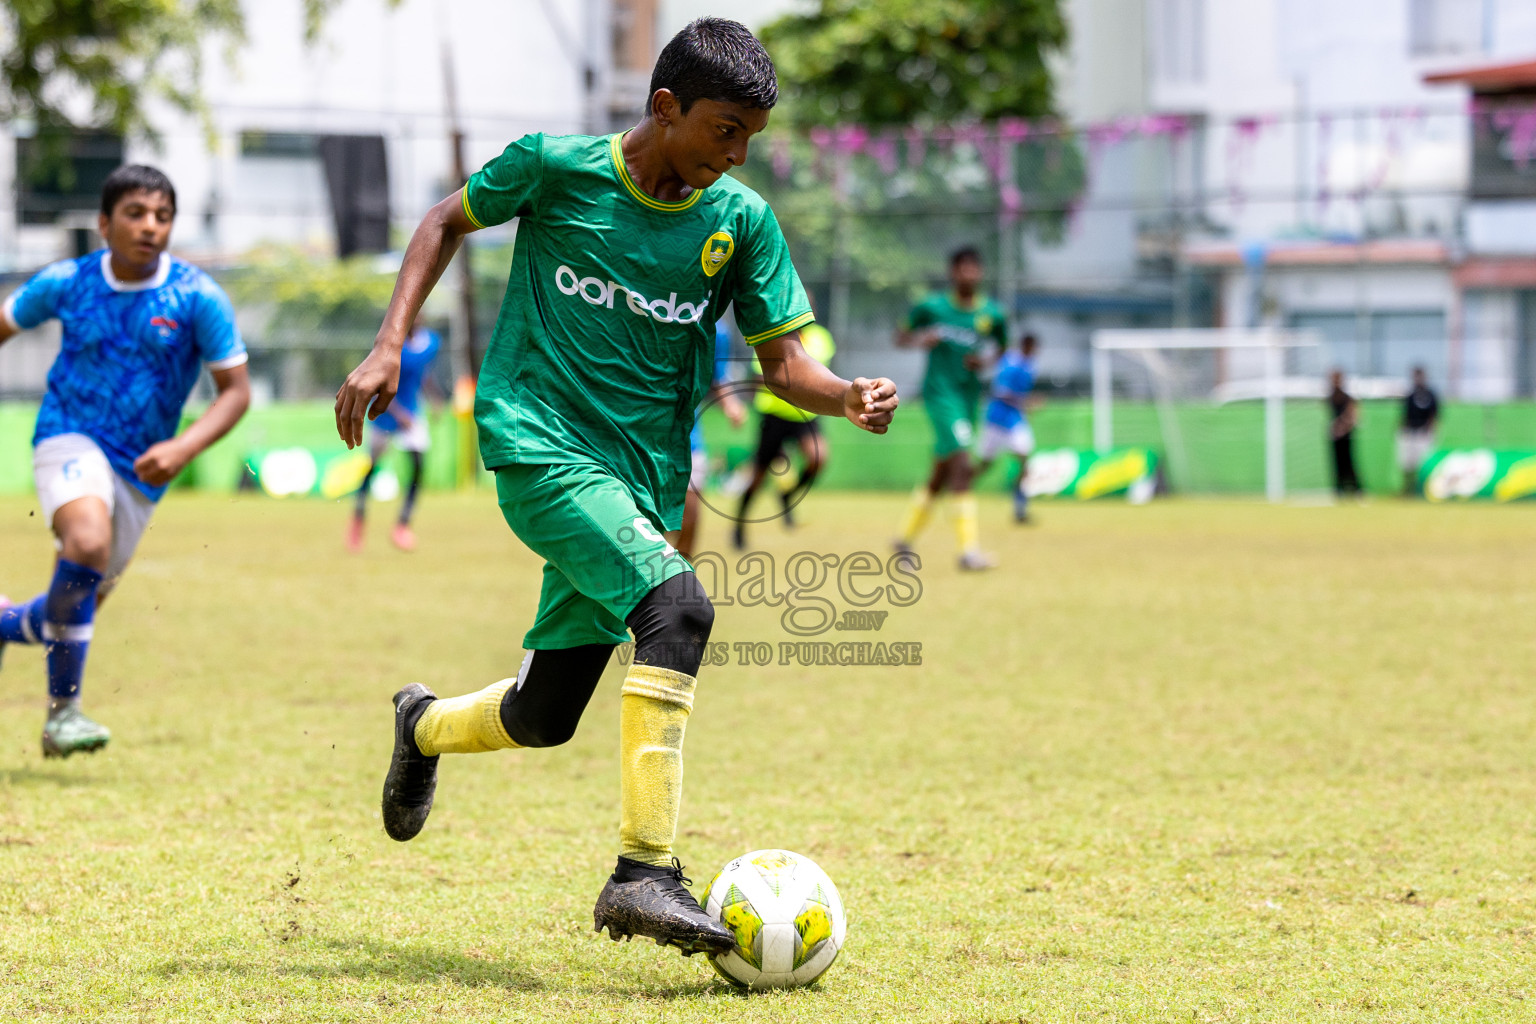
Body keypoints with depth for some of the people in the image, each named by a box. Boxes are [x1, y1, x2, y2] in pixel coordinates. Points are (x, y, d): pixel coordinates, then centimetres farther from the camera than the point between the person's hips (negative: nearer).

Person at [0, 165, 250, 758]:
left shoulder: (198, 298, -8)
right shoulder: (66, 283, -4)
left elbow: (235, 390, -4)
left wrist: (182, 448, -20)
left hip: (141, 470, 3)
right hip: (70, 439, -3)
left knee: (78, 611, 10)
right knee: (88, 542, -33)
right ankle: (63, 711, -25)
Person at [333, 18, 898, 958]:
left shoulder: (741, 220, 2)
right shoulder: (557, 167, -6)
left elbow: (784, 362, 4)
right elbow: (450, 221, 10)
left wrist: (848, 396, -18)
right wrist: (390, 346, 1)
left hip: (644, 481, 5)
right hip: (539, 446, -5)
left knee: (543, 718, 9)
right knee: (679, 608, -29)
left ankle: (426, 726, 45)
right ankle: (646, 871, -29)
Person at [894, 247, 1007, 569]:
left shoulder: (992, 314, 5)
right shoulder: (931, 308, -3)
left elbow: (999, 346, 20)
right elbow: (901, 338, 7)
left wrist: (984, 360, -3)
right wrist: (920, 339, -15)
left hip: (970, 395, 5)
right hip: (940, 393, -5)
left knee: (941, 475, 14)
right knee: (963, 465, -20)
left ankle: (906, 537, 33)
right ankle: (969, 549, -23)